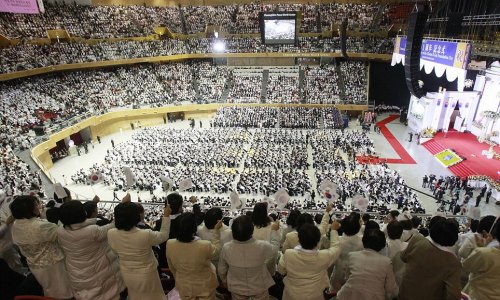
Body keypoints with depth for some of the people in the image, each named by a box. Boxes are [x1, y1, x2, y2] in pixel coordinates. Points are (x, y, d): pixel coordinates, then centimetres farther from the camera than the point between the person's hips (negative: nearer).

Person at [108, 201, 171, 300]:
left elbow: (116, 251, 0)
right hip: (146, 276, -4)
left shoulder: (111, 234, -22)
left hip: (127, 275, 4)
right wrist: (166, 216, -7)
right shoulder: (146, 235, -34)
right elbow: (163, 235, -13)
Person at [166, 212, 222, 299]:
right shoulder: (205, 246, -35)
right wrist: (217, 230, -4)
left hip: (184, 287, 3)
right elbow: (216, 249, -9)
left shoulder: (170, 244, -24)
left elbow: (172, 268, -5)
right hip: (205, 286, -2)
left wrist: (179, 281, 13)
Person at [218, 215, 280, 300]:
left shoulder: (226, 248, -25)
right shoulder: (262, 247, -32)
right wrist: (274, 230, 7)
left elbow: (222, 270, -7)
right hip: (259, 288, -1)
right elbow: (275, 247, -8)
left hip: (237, 289, 1)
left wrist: (224, 281, 14)